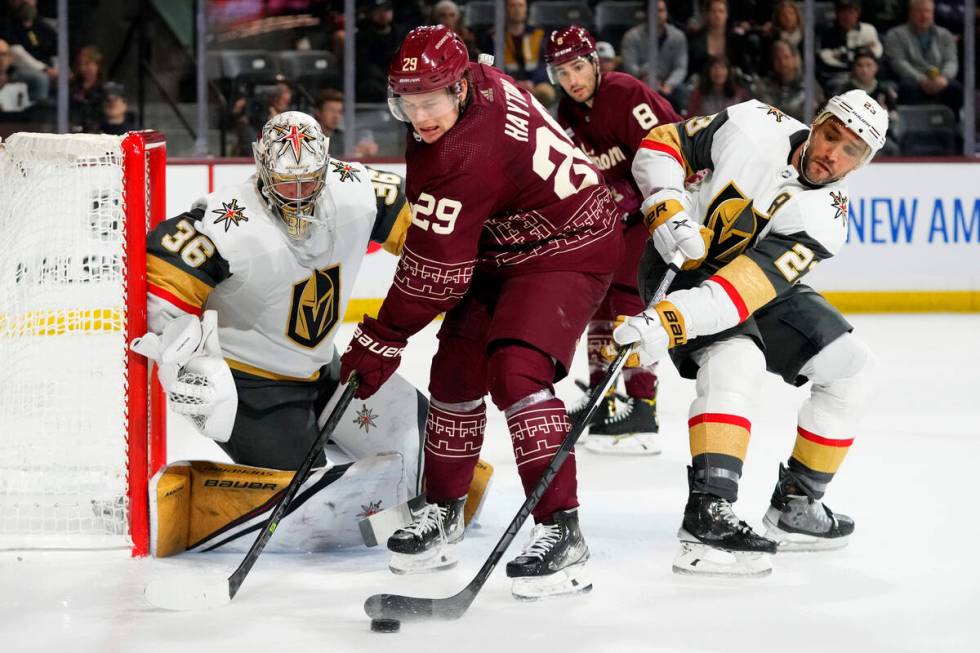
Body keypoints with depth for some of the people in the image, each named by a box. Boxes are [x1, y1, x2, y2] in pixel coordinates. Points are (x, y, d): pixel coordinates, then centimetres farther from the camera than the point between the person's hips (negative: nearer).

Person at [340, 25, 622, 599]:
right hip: (501, 251, 11)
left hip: (566, 251, -10)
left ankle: (562, 533, -26)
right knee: (456, 372, 9)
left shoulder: (462, 159, -32)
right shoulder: (483, 81, -7)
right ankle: (443, 512, 25)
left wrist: (381, 341, -19)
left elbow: (435, 271, -28)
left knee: (516, 372, -27)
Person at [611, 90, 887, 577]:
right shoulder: (755, 128, -22)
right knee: (736, 359, -31)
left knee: (847, 365, 1)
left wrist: (671, 321, -49)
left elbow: (749, 287, -37)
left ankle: (796, 503, 14)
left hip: (759, 284, 5)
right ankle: (709, 513, -40)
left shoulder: (824, 219, -22)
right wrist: (666, 208, -28)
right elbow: (661, 145, -10)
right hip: (681, 265, -5)